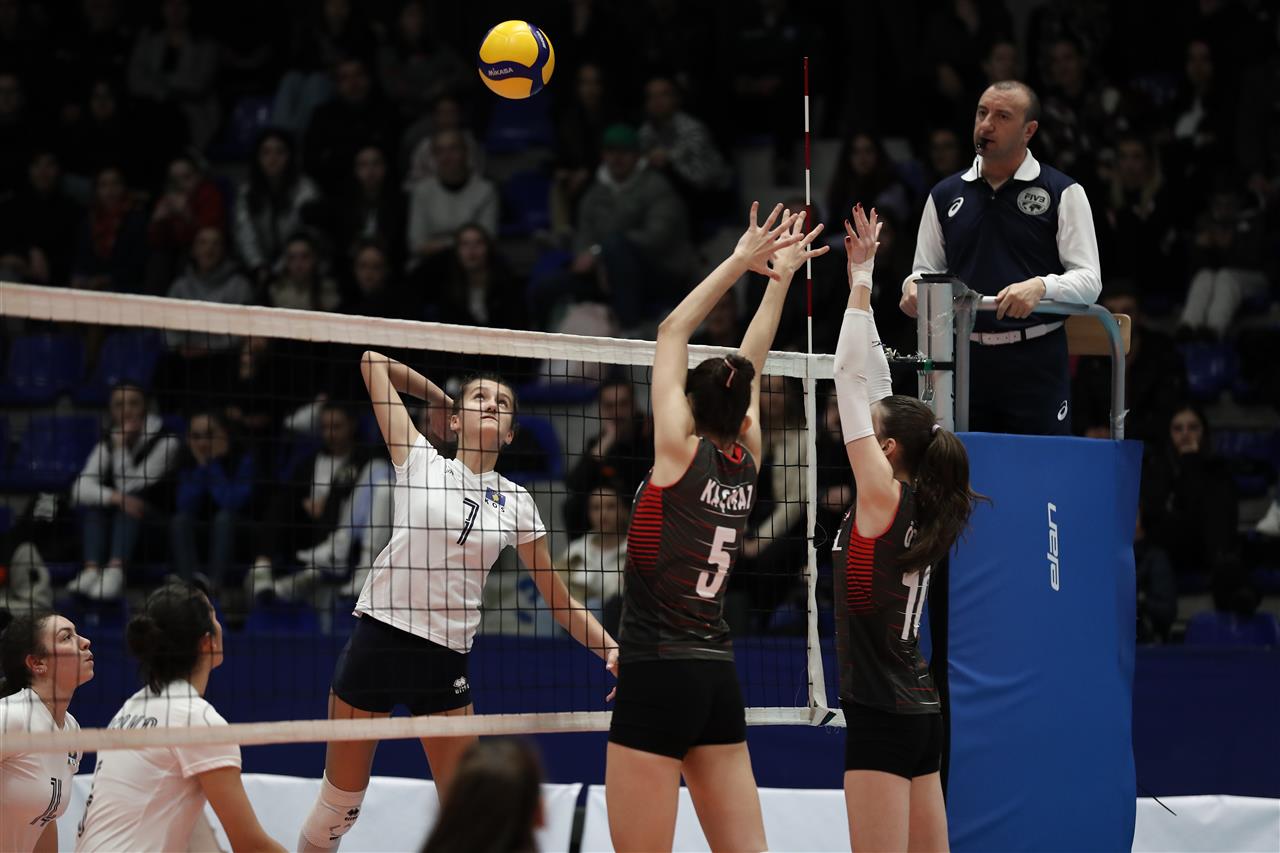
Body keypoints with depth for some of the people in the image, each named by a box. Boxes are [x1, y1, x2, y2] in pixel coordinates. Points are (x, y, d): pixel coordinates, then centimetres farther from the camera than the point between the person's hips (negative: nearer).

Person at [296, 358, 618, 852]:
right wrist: (442, 399, 14)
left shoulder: (515, 504, 8)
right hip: (377, 639, -2)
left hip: (445, 660, 2)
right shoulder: (419, 461, 2)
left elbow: (560, 600, 11)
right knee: (339, 804, 4)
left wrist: (611, 649, -2)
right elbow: (374, 362, 1)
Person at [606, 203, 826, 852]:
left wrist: (742, 262, 4)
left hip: (658, 677, -6)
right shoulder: (745, 462, 8)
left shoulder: (682, 453, -6)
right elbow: (749, 365, 19)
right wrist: (778, 278, 22)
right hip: (718, 681, 6)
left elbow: (672, 330, 0)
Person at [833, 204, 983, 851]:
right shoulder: (912, 506, 11)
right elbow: (875, 393, 15)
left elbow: (851, 382, -10)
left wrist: (861, 287, -4)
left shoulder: (882, 496, -9)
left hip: (882, 718, -9)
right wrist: (862, 286, 17)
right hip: (920, 712, 9)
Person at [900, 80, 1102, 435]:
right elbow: (926, 270, 19)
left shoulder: (1063, 193, 3)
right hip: (963, 359, 3)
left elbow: (1089, 279, -2)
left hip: (1036, 363, -3)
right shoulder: (945, 195, 14)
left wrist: (1040, 287, -21)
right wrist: (914, 288, -5)